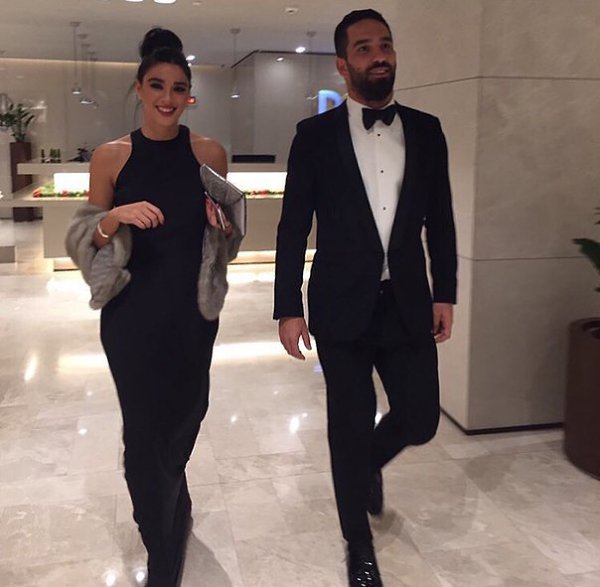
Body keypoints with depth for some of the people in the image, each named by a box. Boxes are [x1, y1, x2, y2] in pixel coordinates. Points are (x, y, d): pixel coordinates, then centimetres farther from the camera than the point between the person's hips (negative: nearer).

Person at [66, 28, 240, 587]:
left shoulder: (209, 153, 0)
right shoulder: (111, 156, -2)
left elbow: (227, 240, 10)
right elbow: (89, 239, 1)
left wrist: (222, 225, -13)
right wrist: (116, 217, -19)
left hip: (193, 311, 2)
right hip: (133, 313, -1)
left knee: (185, 415, 14)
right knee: (145, 426, 1)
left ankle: (170, 499, 50)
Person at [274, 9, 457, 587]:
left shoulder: (425, 130, 6)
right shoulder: (315, 135, -2)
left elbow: (440, 218, 9)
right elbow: (293, 228, -2)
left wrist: (444, 293, 6)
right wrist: (288, 309, -6)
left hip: (407, 304, 3)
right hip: (342, 306, -2)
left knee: (419, 419, 7)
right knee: (349, 428, 6)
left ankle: (369, 462, 43)